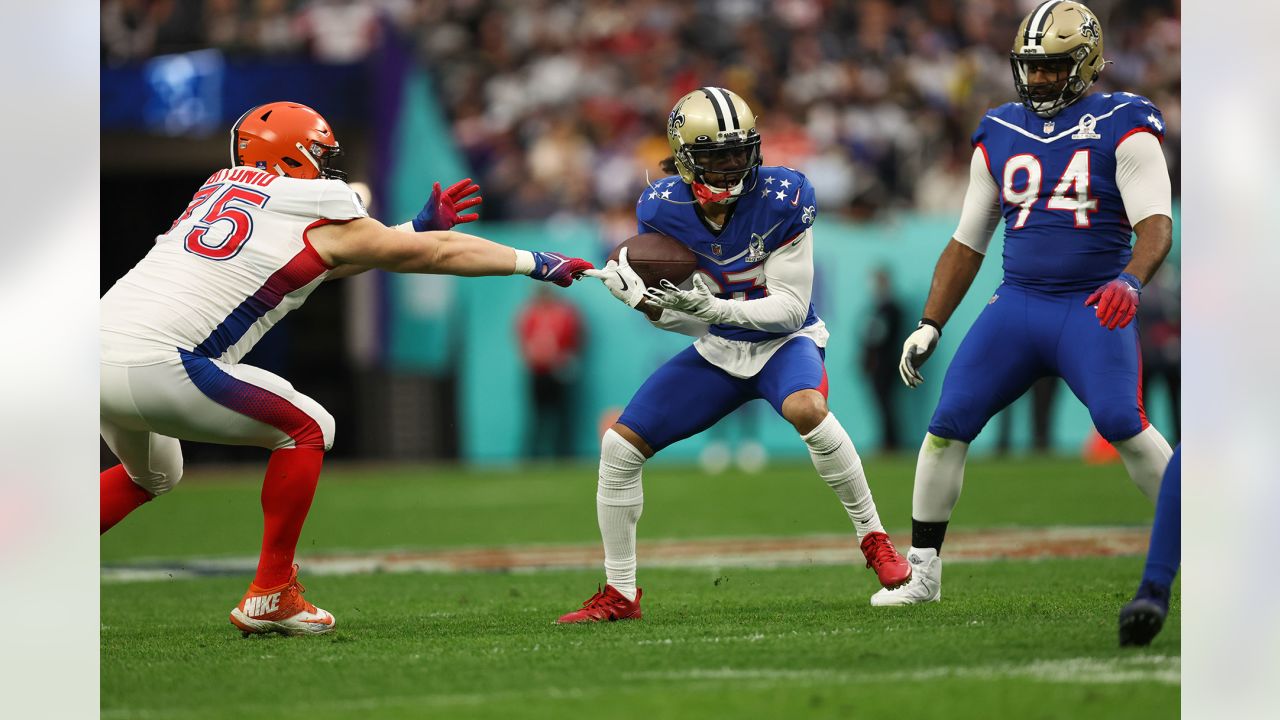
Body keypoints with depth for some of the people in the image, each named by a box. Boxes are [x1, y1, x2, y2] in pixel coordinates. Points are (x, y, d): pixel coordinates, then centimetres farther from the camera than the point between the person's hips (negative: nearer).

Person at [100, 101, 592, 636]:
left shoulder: (222, 189, 23)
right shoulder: (324, 220, 5)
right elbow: (439, 254, 16)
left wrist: (418, 227, 39)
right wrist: (535, 263, 28)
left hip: (99, 343, 7)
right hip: (153, 365, -7)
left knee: (152, 476, 33)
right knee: (307, 428, 10)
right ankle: (270, 596, 9)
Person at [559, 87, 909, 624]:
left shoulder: (782, 198, -22)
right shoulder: (661, 208, -12)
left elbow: (790, 308, -21)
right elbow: (685, 317, -5)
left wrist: (711, 307, -34)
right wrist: (641, 299, -27)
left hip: (784, 340, -4)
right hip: (719, 352, 4)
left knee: (806, 409, -38)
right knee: (619, 446, -5)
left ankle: (874, 539, -19)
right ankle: (619, 595, 10)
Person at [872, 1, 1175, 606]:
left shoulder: (1121, 129, -2)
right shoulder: (1000, 136, 12)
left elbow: (1156, 223, -12)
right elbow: (968, 243, 18)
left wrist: (1131, 279, -33)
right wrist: (930, 326, 12)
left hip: (1093, 307, -4)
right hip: (1017, 302, 4)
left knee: (1122, 424, -22)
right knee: (949, 422, -5)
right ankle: (921, 570, 7)